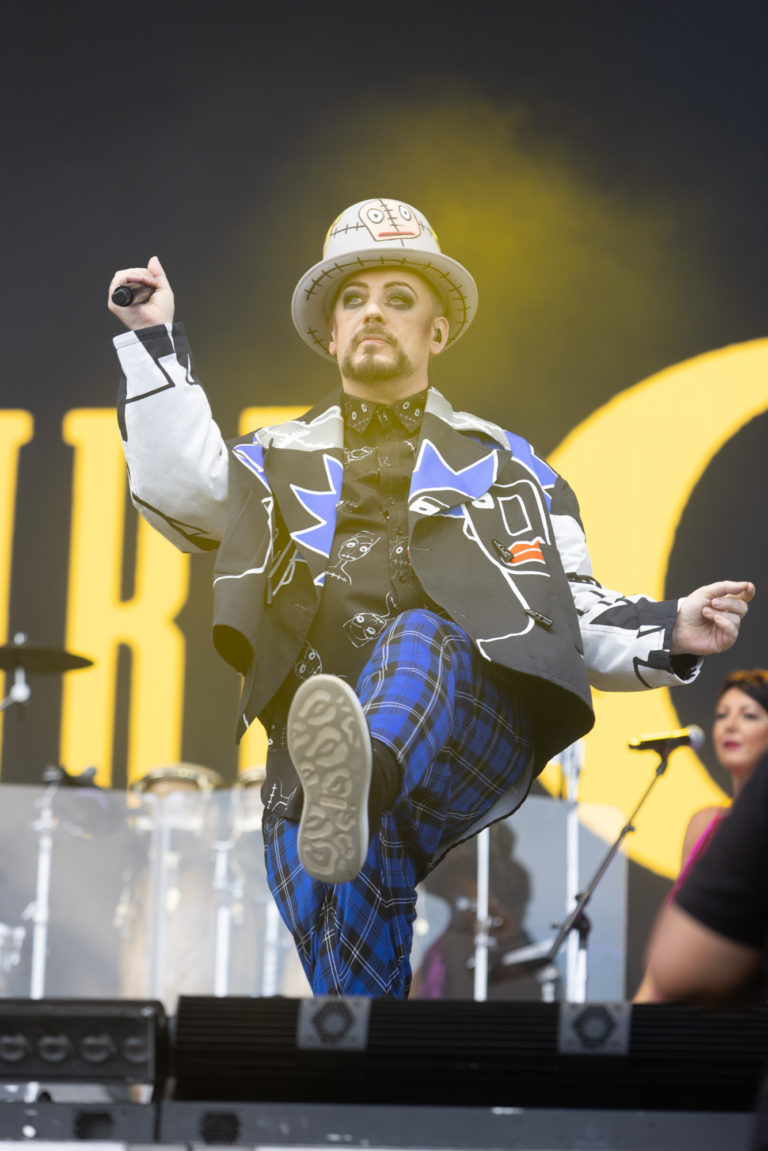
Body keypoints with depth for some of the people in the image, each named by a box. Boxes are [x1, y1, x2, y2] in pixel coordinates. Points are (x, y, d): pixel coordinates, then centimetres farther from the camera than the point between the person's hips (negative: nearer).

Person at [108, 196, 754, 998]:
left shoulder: (501, 464, 30)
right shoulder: (278, 461, 32)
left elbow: (576, 619, 22)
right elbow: (181, 486, 10)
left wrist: (669, 632, 2)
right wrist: (155, 341, 7)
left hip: (474, 737, -1)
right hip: (312, 764, 1)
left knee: (418, 638, -37)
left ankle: (363, 782, -66)